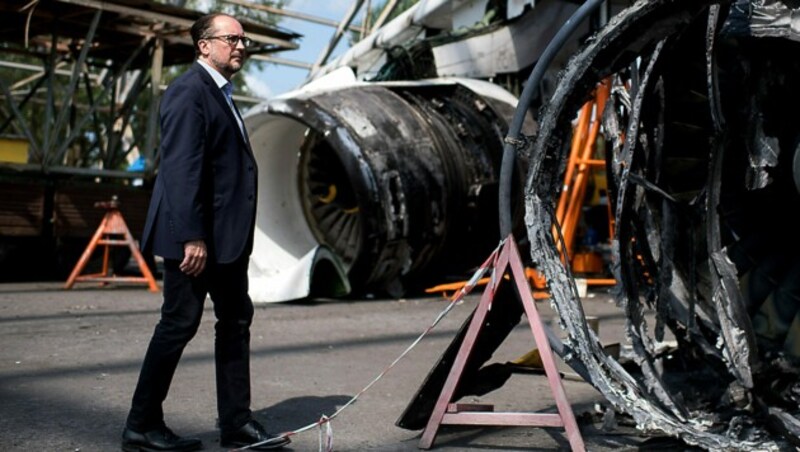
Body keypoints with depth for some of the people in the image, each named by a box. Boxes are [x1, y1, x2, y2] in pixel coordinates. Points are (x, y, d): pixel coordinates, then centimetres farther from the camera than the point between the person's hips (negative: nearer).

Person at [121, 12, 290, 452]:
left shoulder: (220, 93, 18)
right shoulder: (189, 91, -12)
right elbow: (181, 169, -20)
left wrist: (236, 235, 16)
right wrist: (192, 237, -24)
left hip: (226, 235, 10)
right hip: (196, 235, -10)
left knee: (235, 320, 11)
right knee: (179, 324, -2)